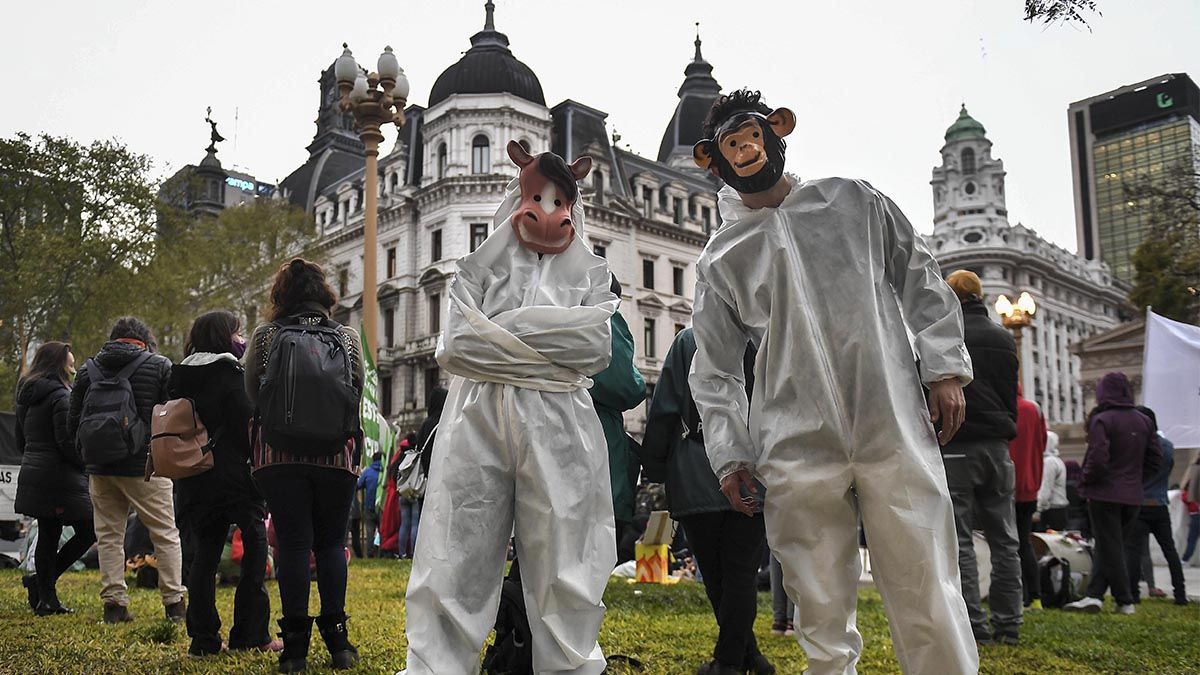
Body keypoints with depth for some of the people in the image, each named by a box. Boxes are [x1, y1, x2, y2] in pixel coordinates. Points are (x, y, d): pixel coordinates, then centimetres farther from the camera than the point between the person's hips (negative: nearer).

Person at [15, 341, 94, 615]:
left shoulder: (26, 397, 15)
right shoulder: (60, 395, -13)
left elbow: (20, 440, 20)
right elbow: (66, 440, -19)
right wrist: (88, 466, -8)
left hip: (33, 476, 9)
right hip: (61, 477, -9)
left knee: (48, 536, 12)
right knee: (88, 531, 0)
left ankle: (46, 599, 13)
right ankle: (41, 581, -3)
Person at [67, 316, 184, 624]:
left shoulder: (88, 368, 8)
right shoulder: (159, 366, -3)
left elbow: (73, 420, 11)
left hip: (100, 468, 4)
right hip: (145, 466, -3)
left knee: (109, 535, 12)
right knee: (165, 534, 4)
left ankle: (113, 602, 11)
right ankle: (174, 602, 5)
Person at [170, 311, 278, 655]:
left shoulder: (179, 376, 11)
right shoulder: (230, 373, -10)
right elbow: (247, 425, -15)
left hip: (193, 481, 7)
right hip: (233, 477, -6)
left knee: (204, 555, 10)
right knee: (255, 549, 3)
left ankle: (203, 638, 11)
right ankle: (251, 634, 4)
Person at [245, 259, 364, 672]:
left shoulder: (264, 337, 1)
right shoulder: (348, 338, 4)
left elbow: (251, 394, 6)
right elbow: (358, 395, 7)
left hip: (278, 455, -1)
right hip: (337, 455, 1)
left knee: (292, 544, 3)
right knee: (331, 542, 12)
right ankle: (336, 638, 8)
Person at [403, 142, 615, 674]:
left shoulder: (589, 273, 15)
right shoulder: (482, 266, 14)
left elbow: (594, 350, -2)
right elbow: (454, 346, 0)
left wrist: (503, 331, -4)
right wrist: (546, 348, -5)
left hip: (557, 429, 0)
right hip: (477, 423, 0)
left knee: (560, 561, 0)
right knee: (459, 561, -1)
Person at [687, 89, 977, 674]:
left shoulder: (853, 202, 14)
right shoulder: (720, 258, 11)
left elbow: (920, 281, 14)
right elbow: (715, 371, 13)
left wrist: (946, 368, 4)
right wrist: (729, 455, 4)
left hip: (895, 431, 0)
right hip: (796, 453, 0)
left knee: (928, 597, -2)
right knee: (822, 614, 4)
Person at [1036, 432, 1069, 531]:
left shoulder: (1049, 462, -14)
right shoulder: (1057, 460, 19)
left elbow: (1045, 491, -18)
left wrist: (1038, 511, -16)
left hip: (1051, 512, -10)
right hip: (1059, 509, 10)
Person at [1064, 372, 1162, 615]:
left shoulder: (1101, 420, -13)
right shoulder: (1144, 421, 9)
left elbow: (1098, 459, -19)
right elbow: (1155, 460, 11)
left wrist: (1085, 482, -4)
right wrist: (1134, 478, 18)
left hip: (1105, 494, -6)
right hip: (1132, 495, 6)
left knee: (1110, 548, 1)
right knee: (1112, 547, 12)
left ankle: (1125, 601, 5)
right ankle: (1094, 595, 10)